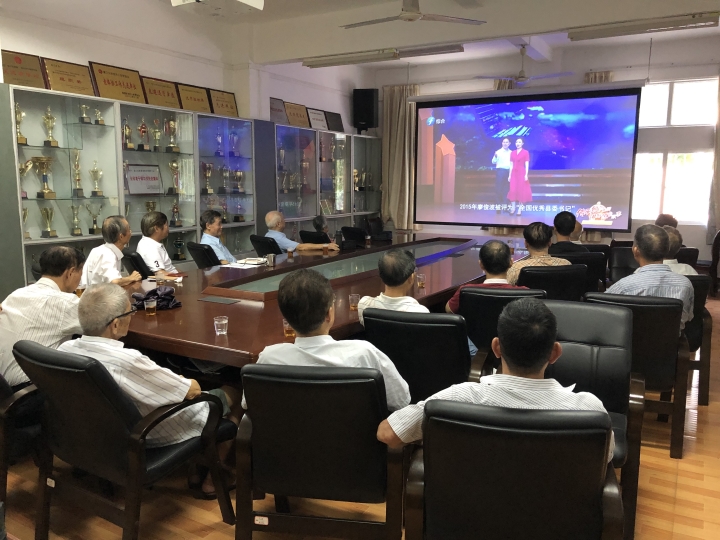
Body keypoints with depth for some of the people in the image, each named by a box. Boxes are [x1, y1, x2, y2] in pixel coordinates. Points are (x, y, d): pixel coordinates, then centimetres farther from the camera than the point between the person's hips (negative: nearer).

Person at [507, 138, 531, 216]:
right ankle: (513, 208, 4)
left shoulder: (525, 152, -2)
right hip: (514, 173, 4)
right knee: (513, 190, -2)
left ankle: (520, 209, 2)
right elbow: (511, 165, 11)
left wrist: (526, 175, -12)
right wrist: (509, 175, 7)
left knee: (521, 190, -1)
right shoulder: (512, 153, 10)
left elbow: (527, 165, -5)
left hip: (522, 173, -4)